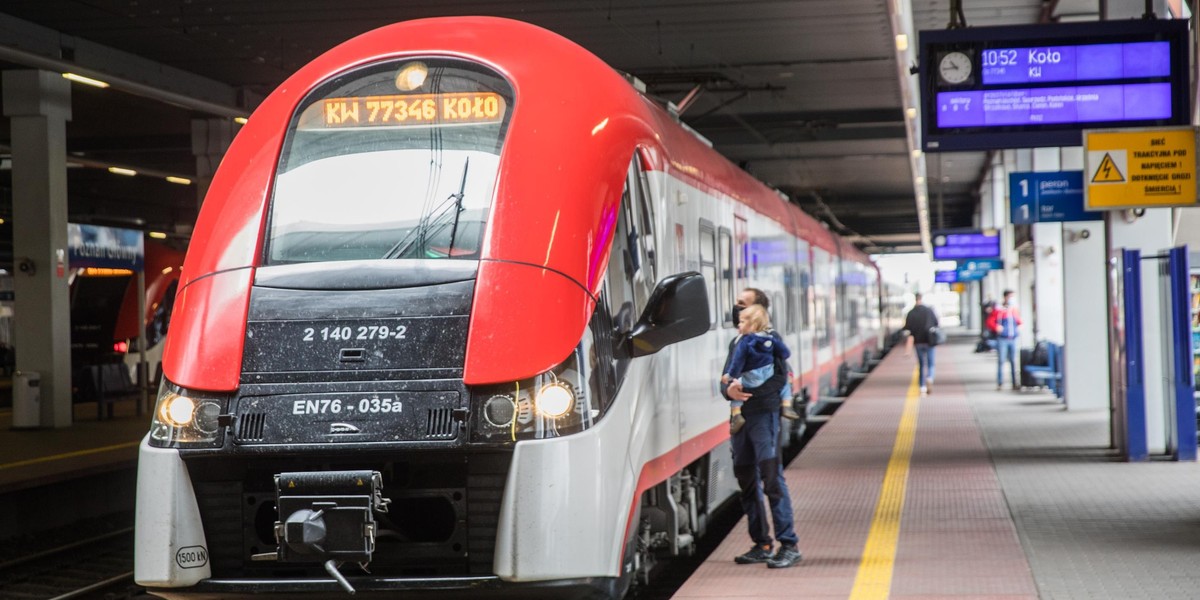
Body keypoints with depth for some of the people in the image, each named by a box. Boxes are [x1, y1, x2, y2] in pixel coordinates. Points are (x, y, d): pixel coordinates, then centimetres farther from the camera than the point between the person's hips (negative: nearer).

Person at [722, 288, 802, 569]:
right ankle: (762, 544, 18)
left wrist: (747, 389, -22)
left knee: (772, 479, -11)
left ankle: (789, 544, -9)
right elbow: (725, 379, 14)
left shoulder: (770, 339, -5)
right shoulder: (736, 343, 18)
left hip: (764, 415, -8)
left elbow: (780, 378, -14)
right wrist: (730, 390, -10)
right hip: (740, 417, 8)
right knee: (747, 483, 10)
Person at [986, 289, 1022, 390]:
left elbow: (1019, 321, 24)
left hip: (1013, 339, 5)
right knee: (1001, 361, -6)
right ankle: (1000, 383, -2)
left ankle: (1015, 383, 10)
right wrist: (997, 328, -17)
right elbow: (990, 322, -6)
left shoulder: (1014, 310, 10)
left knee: (1013, 361, 6)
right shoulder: (998, 310, -5)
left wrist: (1019, 327, 5)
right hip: (1002, 339, -5)